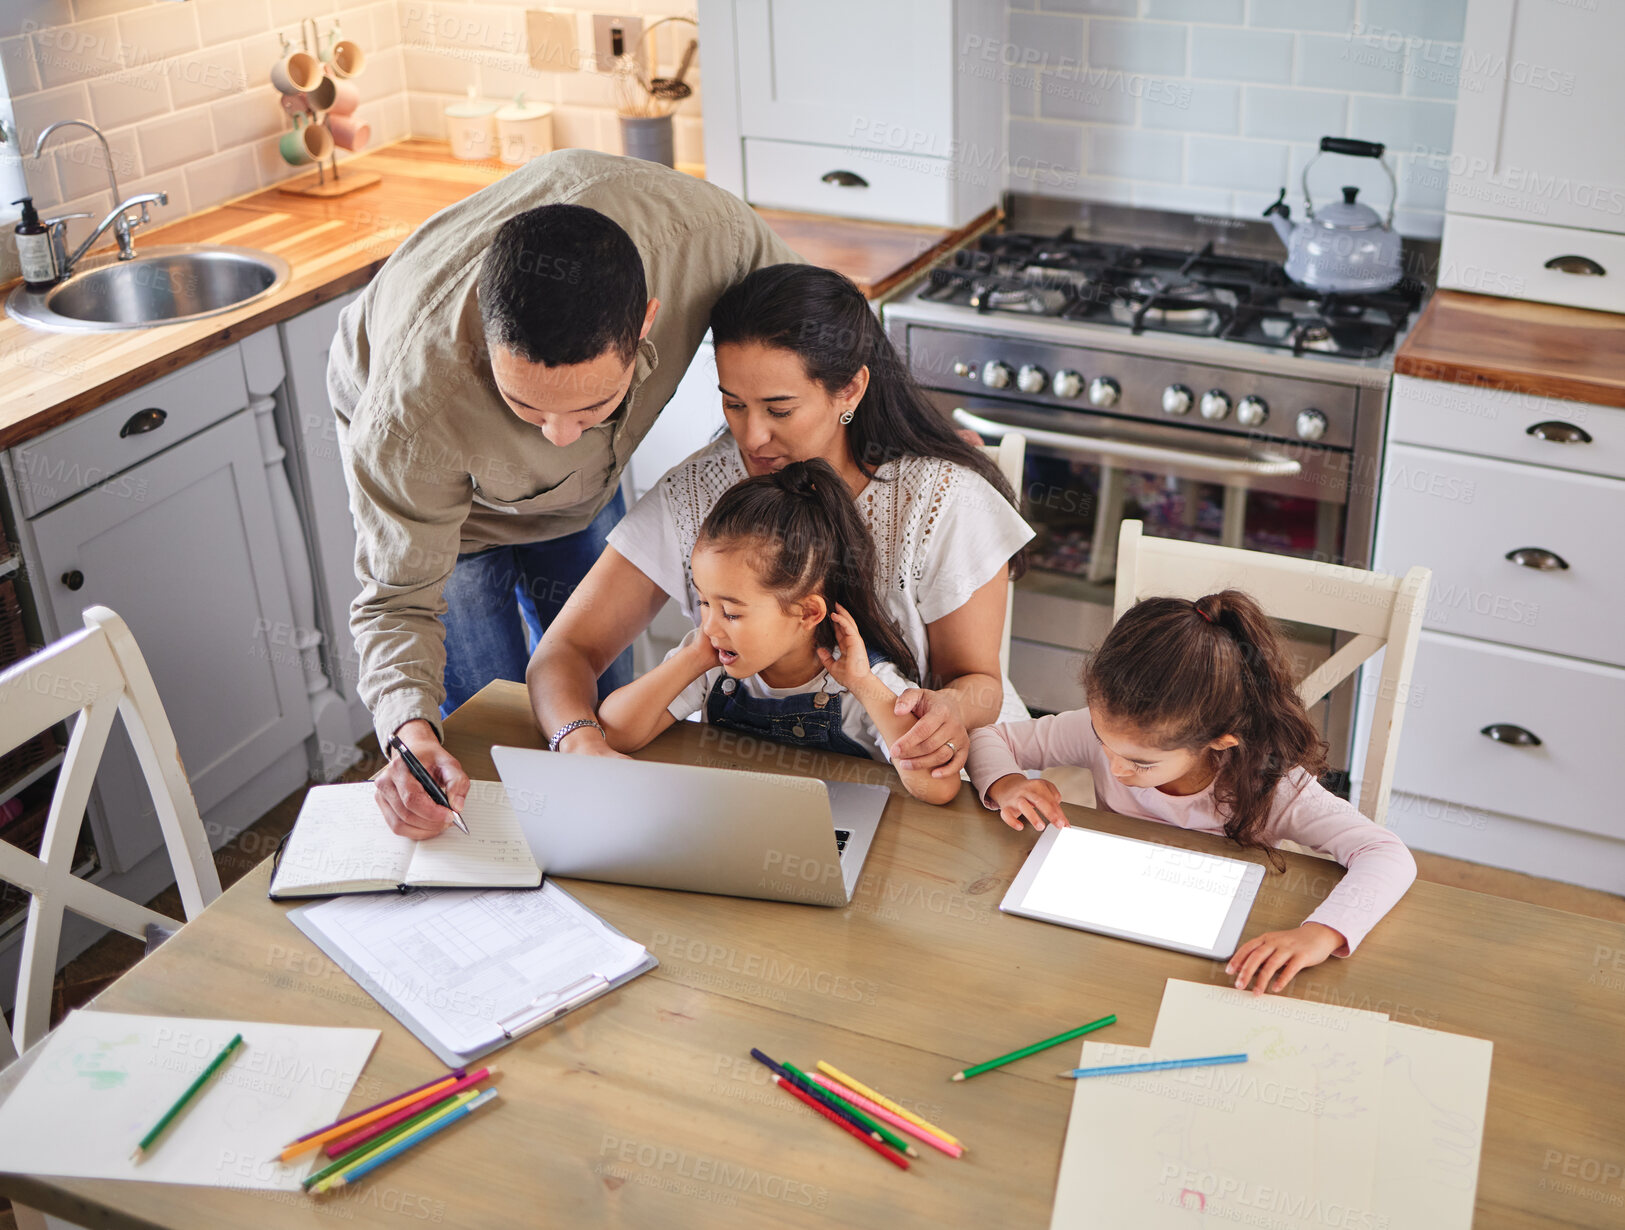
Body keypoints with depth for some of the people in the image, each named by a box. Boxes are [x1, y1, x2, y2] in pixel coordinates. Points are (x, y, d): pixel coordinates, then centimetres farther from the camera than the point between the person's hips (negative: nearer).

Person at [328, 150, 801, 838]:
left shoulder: (705, 231, -41)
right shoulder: (416, 402, -46)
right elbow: (400, 599, -31)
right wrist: (411, 731, -49)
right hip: (439, 484, -3)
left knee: (601, 689, 15)